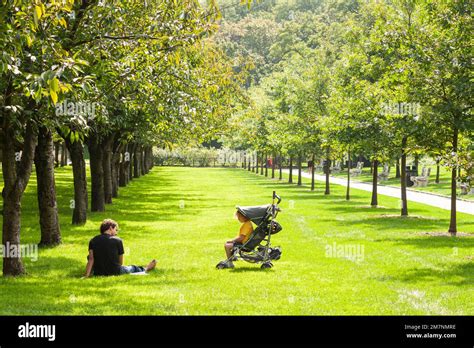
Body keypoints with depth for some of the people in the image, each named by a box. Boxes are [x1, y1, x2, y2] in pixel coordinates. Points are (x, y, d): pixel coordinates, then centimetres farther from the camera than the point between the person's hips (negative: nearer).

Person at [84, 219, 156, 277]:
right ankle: (145, 269, 60)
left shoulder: (93, 241, 1)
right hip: (114, 271, -2)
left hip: (98, 273, 2)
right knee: (133, 268, 27)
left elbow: (91, 259, -10)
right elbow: (120, 262, 1)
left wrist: (87, 275, -16)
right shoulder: (117, 240, -5)